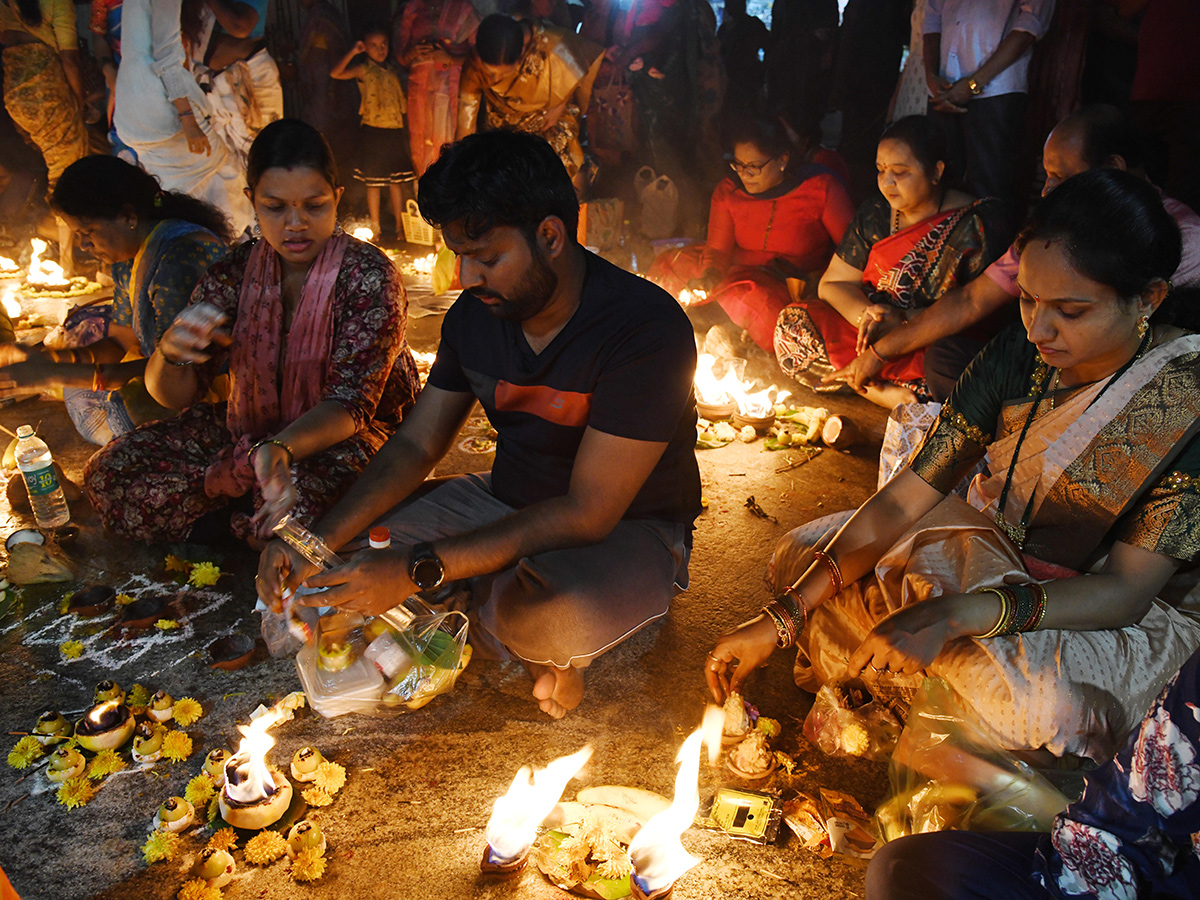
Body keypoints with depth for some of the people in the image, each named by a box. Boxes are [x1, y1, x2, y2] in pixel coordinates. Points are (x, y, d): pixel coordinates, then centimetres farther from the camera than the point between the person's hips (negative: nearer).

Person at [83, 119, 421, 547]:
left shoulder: (369, 276, -16)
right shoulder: (235, 273, -3)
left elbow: (350, 402, -23)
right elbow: (173, 395, -4)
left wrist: (281, 449, -44)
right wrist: (170, 352, -30)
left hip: (343, 437, -4)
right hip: (248, 429, 5)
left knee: (289, 518, -37)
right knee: (109, 473, -11)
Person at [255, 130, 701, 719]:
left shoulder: (646, 327, -26)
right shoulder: (474, 314, -5)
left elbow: (588, 512, -29)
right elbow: (415, 447, 2)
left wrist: (418, 568, -32)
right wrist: (319, 540, -15)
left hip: (626, 528, -6)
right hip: (507, 504, 6)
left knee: (558, 618, -40)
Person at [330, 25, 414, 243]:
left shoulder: (393, 72, 11)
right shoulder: (363, 70, -3)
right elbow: (335, 73, -19)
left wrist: (408, 136, 12)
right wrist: (352, 52, -19)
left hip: (395, 129, 4)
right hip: (373, 129, -4)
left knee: (396, 181, 9)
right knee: (373, 182, 3)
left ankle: (399, 226, 17)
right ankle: (375, 227, 12)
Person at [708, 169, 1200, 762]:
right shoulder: (1021, 353, -13)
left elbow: (1126, 590, -27)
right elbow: (906, 498, -14)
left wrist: (958, 613, -44)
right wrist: (781, 618, -22)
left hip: (1122, 617, -3)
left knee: (1012, 687, -37)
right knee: (800, 553, -6)